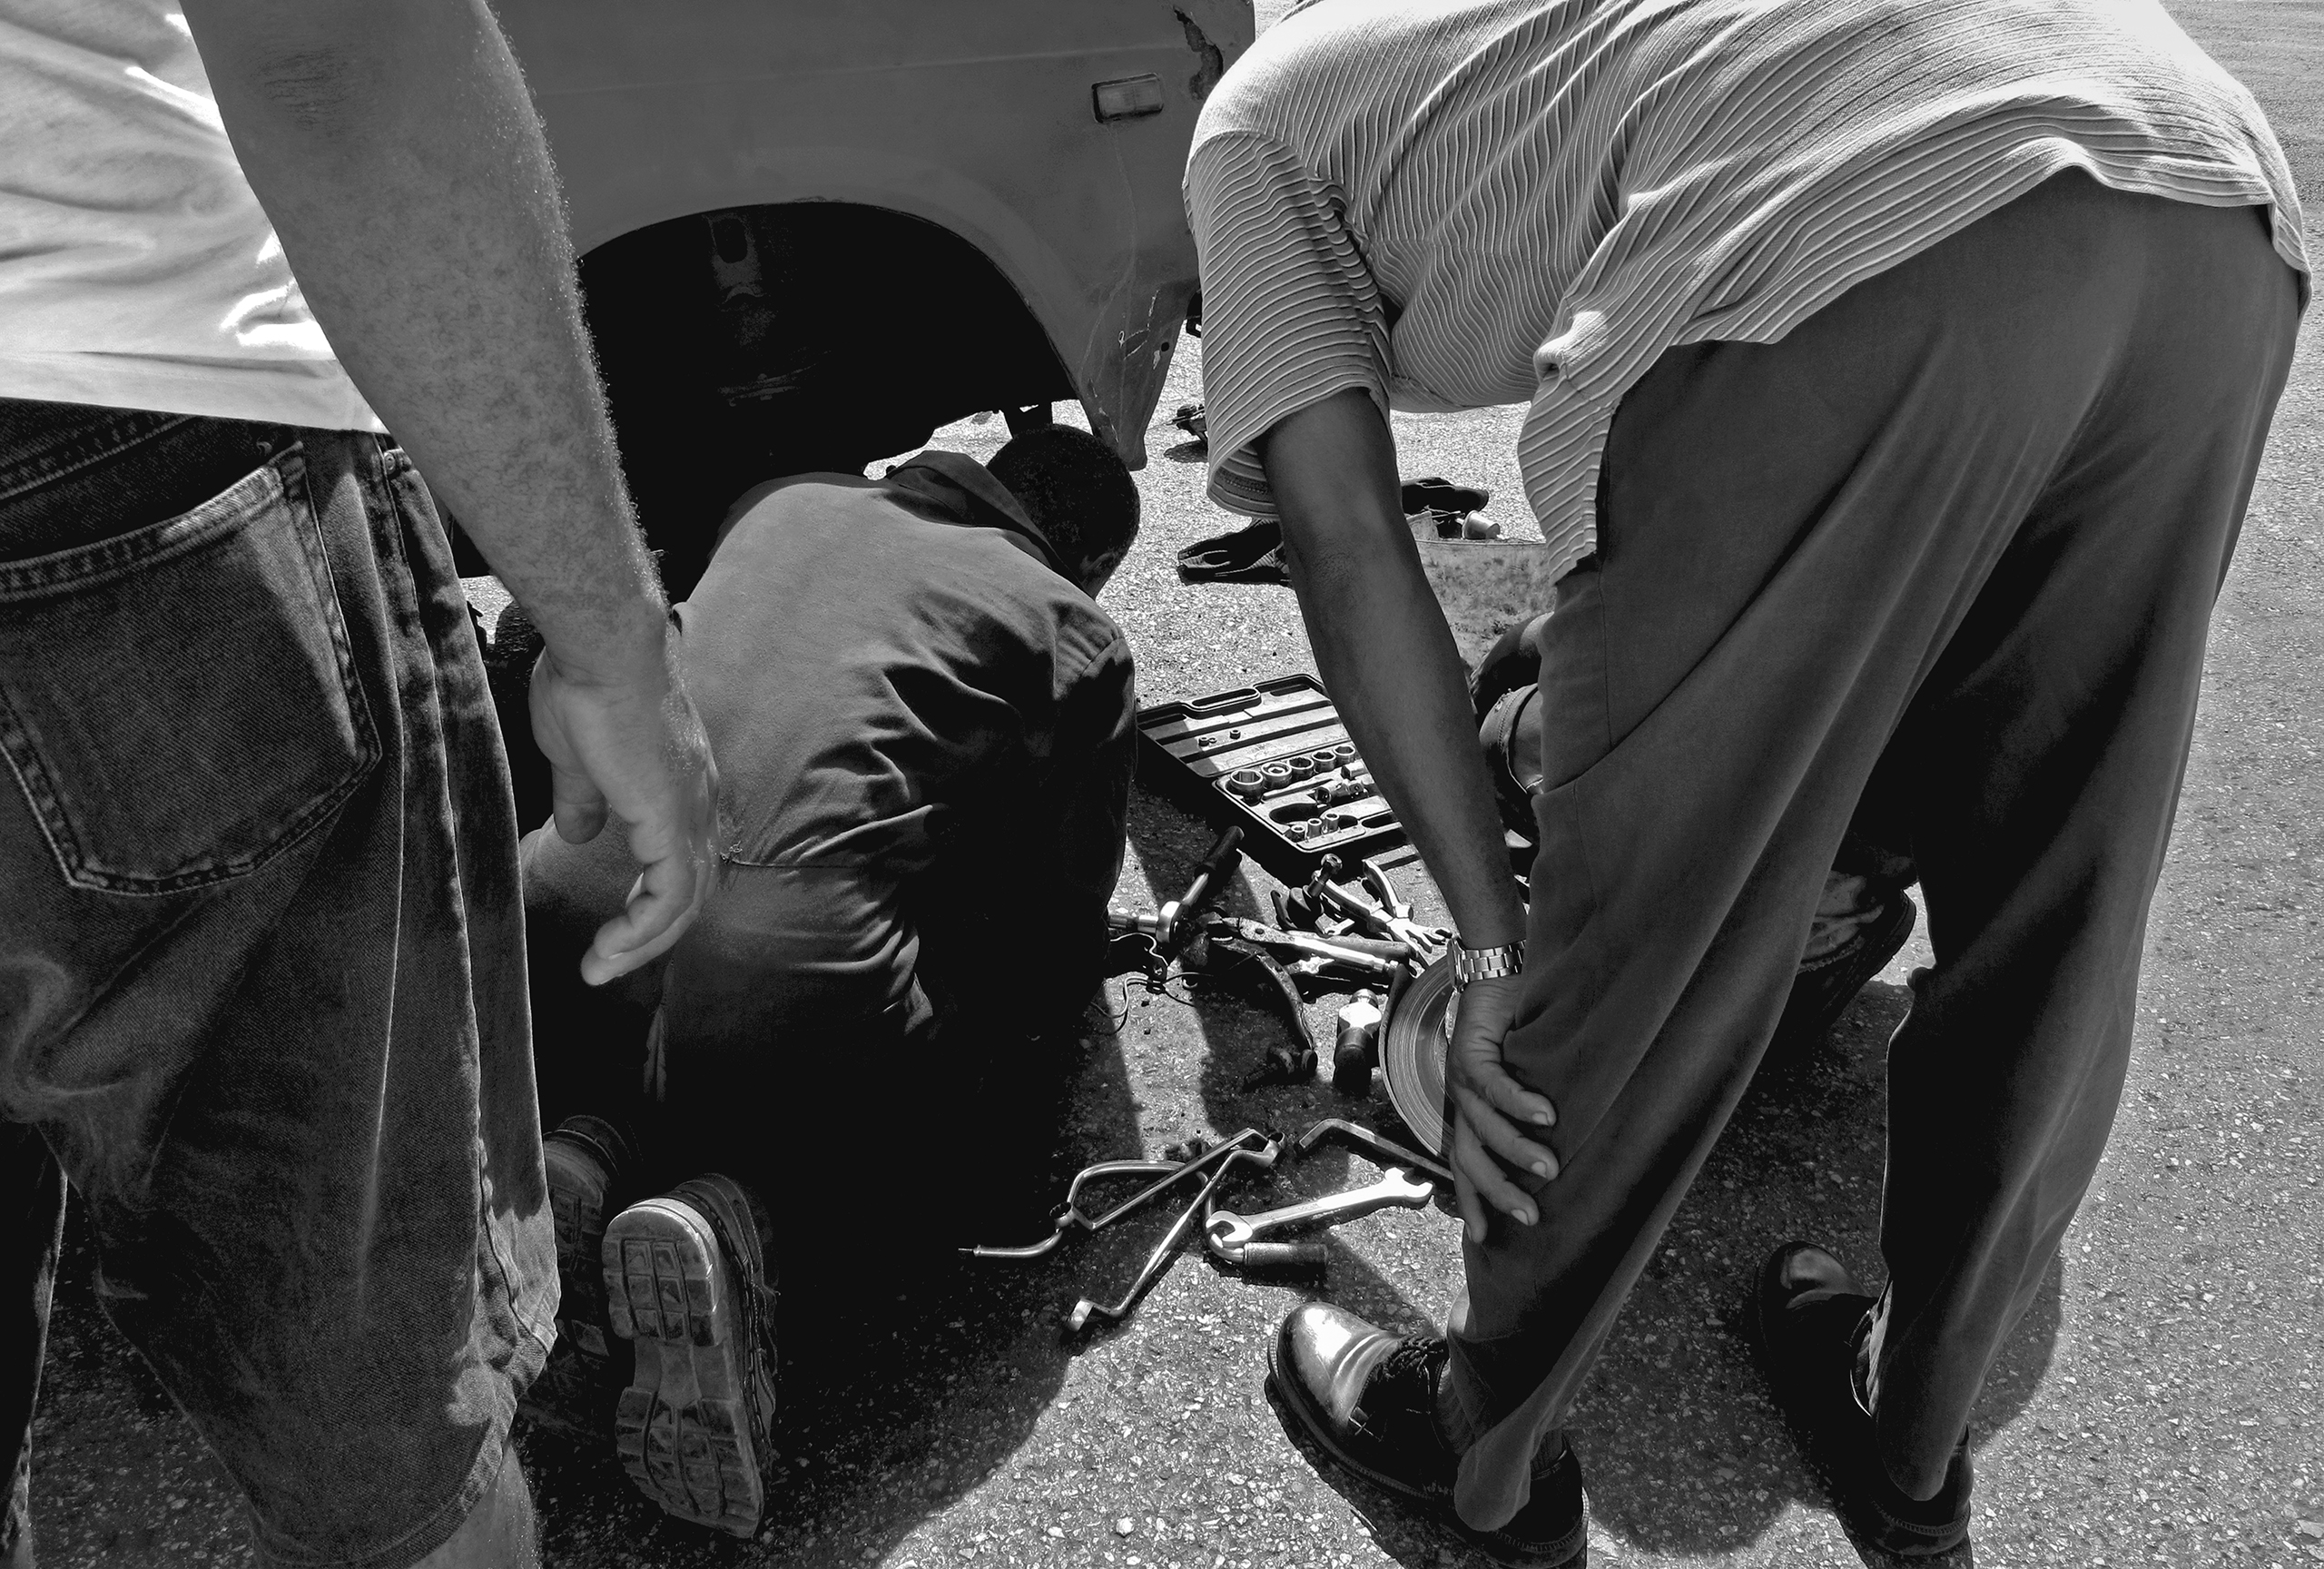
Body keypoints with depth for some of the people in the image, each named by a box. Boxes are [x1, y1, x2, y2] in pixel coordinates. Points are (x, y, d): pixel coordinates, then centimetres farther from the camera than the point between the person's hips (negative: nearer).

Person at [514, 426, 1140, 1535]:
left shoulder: (785, 500, 26)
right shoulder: (1074, 635, 12)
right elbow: (1063, 923, 15)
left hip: (571, 899, 6)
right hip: (791, 967, -5)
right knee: (962, 1146, 24)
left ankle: (578, 1160, 6)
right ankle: (736, 1221, -3)